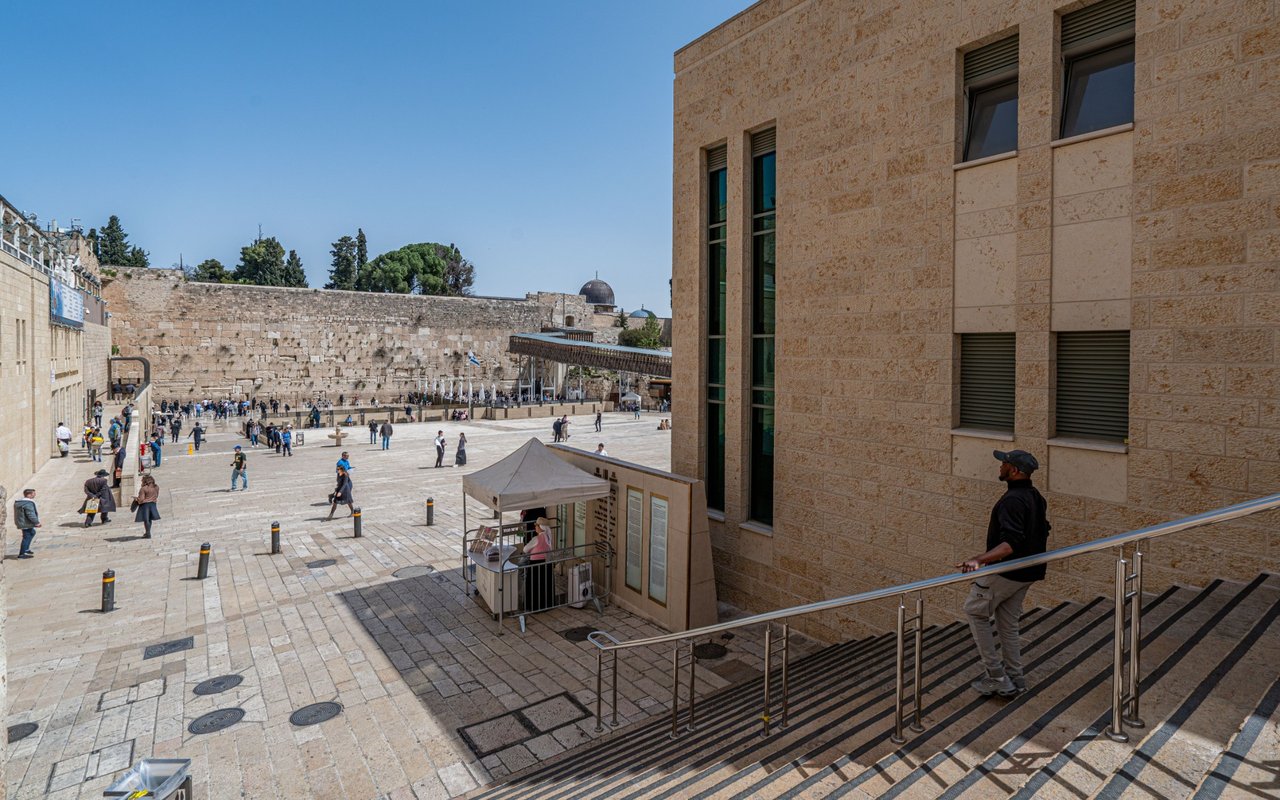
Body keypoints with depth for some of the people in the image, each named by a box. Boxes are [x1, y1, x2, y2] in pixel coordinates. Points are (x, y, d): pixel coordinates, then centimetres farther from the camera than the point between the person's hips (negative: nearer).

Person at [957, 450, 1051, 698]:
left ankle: (996, 675, 7)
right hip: (1027, 573, 9)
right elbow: (1043, 532, 19)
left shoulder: (1012, 500, -25)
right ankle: (1014, 678, 26)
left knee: (975, 612, 5)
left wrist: (979, 559, -43)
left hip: (1005, 573, -9)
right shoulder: (1037, 497, 7)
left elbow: (1011, 544, -34)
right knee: (1008, 623, 18)